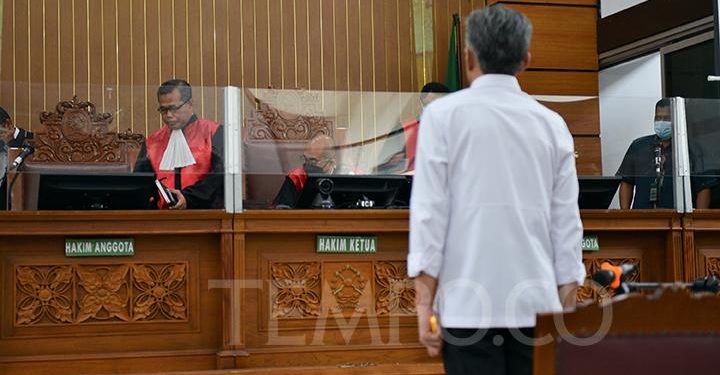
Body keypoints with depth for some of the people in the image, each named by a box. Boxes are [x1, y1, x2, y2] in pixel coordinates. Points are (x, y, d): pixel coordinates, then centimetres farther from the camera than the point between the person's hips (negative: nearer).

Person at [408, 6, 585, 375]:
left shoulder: (444, 114, -1)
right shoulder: (552, 123, 7)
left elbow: (429, 212, -6)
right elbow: (567, 223, 7)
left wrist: (424, 302, -3)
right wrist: (567, 309, 13)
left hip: (469, 304, -3)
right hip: (537, 304, 3)